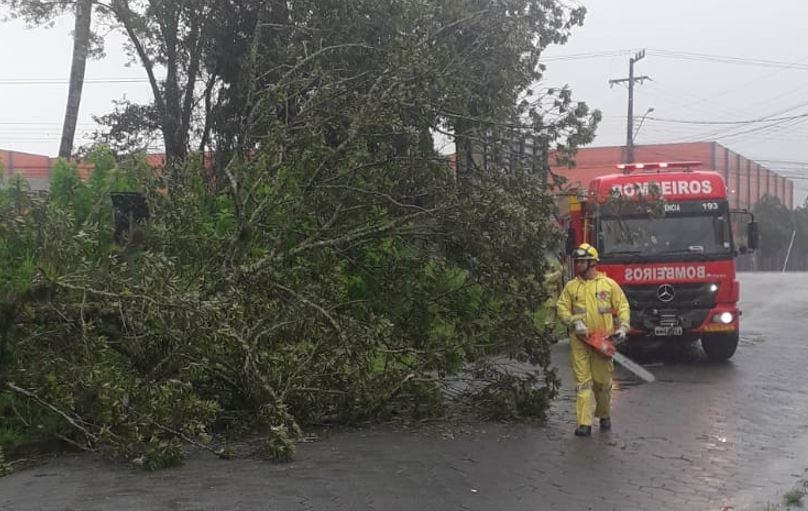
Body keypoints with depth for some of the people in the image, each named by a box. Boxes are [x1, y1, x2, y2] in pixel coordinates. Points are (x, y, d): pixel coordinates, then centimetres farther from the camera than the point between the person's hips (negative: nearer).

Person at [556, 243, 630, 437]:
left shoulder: (608, 284, 5)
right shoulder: (571, 287, 9)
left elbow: (622, 306, 6)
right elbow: (562, 309, 7)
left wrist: (623, 327, -7)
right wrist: (574, 322, -10)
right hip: (579, 340, 1)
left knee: (603, 381, 7)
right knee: (583, 381, -5)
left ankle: (604, 415, 30)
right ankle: (584, 423, -7)